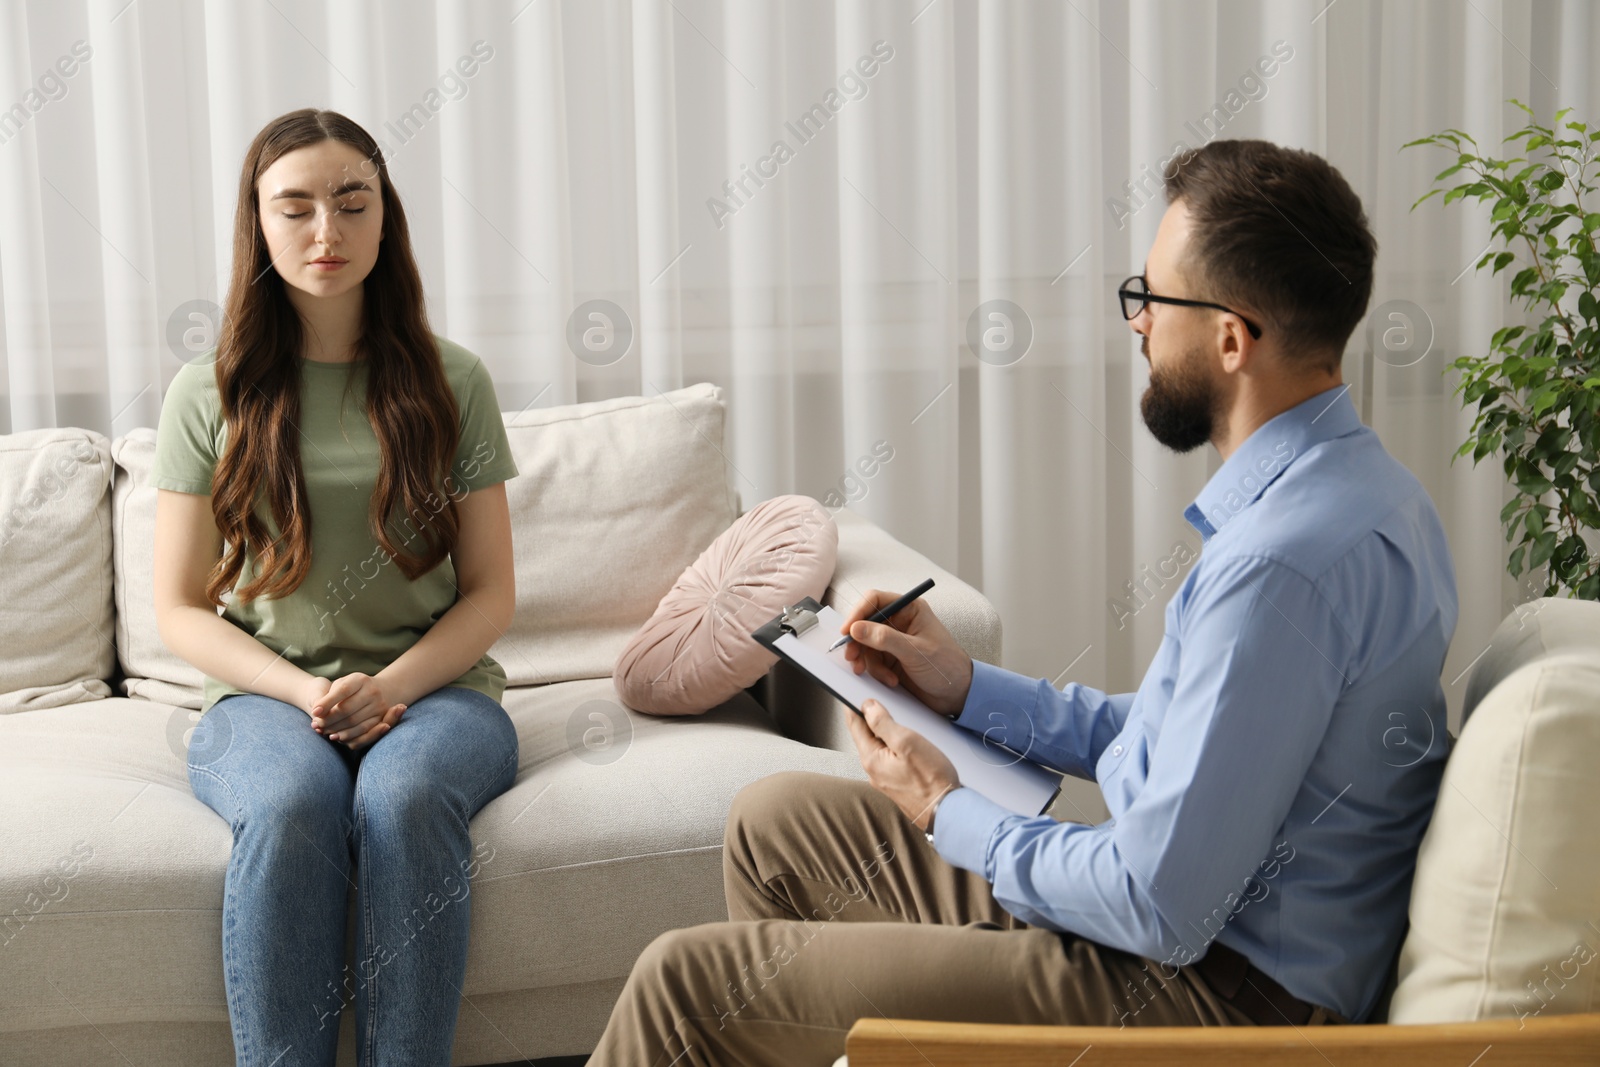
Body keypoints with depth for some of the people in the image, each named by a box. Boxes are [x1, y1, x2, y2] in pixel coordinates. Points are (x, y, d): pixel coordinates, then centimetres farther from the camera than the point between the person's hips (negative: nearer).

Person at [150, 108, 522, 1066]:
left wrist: (389, 686, -13)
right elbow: (180, 610, 5)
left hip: (432, 686, 0)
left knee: (403, 797, -35)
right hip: (266, 696, 0)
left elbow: (491, 593, 6)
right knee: (292, 806, -35)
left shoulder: (452, 383, 7)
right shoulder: (209, 394, 6)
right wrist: (305, 694, -12)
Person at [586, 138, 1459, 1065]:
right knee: (776, 819, 20)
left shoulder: (1283, 559, -28)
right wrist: (970, 689, 13)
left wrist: (949, 813, -9)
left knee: (688, 979, -6)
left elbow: (1160, 908, -25)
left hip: (1209, 991, -10)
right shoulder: (1349, 483, 6)